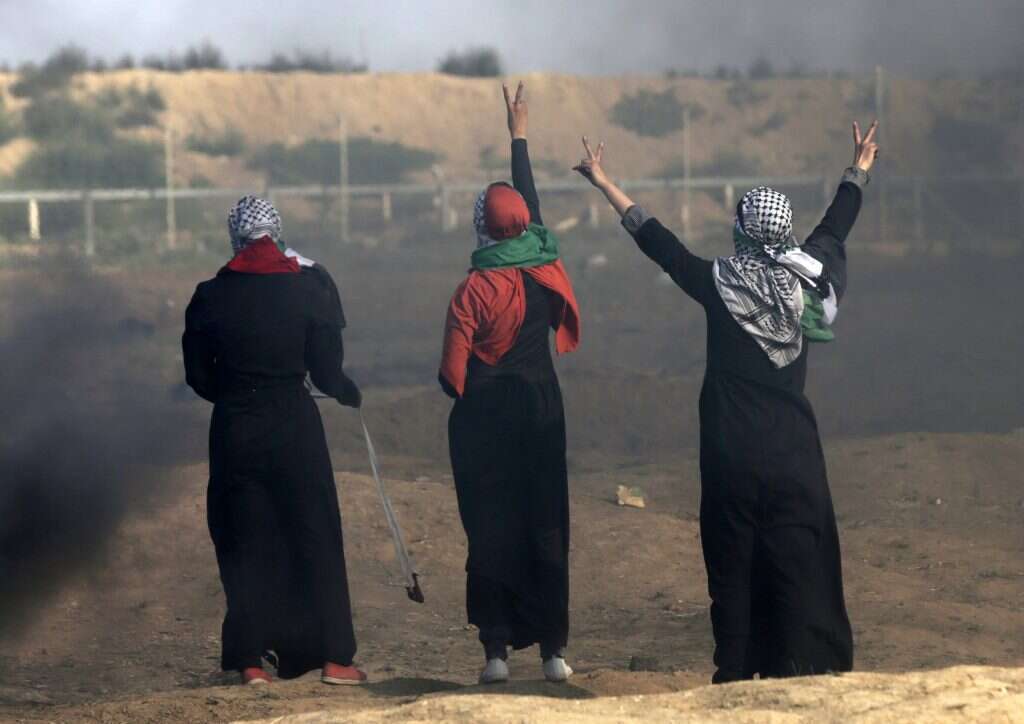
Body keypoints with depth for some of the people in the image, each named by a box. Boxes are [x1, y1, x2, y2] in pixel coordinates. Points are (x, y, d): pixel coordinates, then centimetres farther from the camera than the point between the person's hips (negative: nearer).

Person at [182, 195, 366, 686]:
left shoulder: (211, 296, -3)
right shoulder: (308, 288, -5)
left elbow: (197, 375, 3)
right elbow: (325, 370, -4)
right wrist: (349, 394, 17)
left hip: (234, 429, 1)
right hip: (295, 423, -1)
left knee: (244, 543, 8)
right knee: (314, 537, 6)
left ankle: (251, 660, 5)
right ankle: (332, 657, 5)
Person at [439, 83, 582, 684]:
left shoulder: (475, 289, -12)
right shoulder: (546, 270, 0)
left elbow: (452, 370, -12)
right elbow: (532, 205, 16)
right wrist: (520, 138, 28)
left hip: (485, 418, -4)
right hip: (541, 408, 4)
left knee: (491, 529, 0)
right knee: (546, 526, 7)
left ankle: (498, 650, -3)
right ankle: (554, 648, 5)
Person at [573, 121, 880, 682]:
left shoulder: (719, 285, -9)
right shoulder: (807, 278, -2)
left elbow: (654, 239, 0)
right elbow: (836, 228, 17)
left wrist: (603, 182, 10)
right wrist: (858, 170, 35)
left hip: (732, 450, -2)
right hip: (793, 447, 2)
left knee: (734, 561, 5)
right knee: (799, 555, 4)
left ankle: (736, 673, 6)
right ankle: (802, 667, 1)